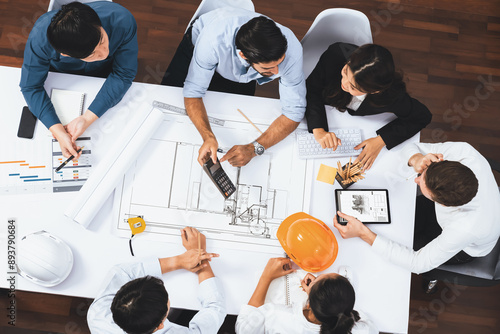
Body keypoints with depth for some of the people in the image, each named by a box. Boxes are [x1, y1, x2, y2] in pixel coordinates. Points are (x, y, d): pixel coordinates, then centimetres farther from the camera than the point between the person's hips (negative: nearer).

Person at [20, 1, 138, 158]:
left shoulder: (123, 21, -42)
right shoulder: (40, 38, -41)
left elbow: (123, 75, -31)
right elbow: (30, 87, -28)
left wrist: (87, 118, -41)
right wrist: (58, 131, -44)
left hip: (105, 76, 1)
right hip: (60, 75, -1)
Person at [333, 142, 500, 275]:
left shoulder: (467, 228, -47)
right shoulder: (465, 152, -38)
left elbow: (418, 263, -32)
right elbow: (410, 148, -20)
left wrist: (364, 233, -38)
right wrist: (416, 160, -45)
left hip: (465, 250, -5)